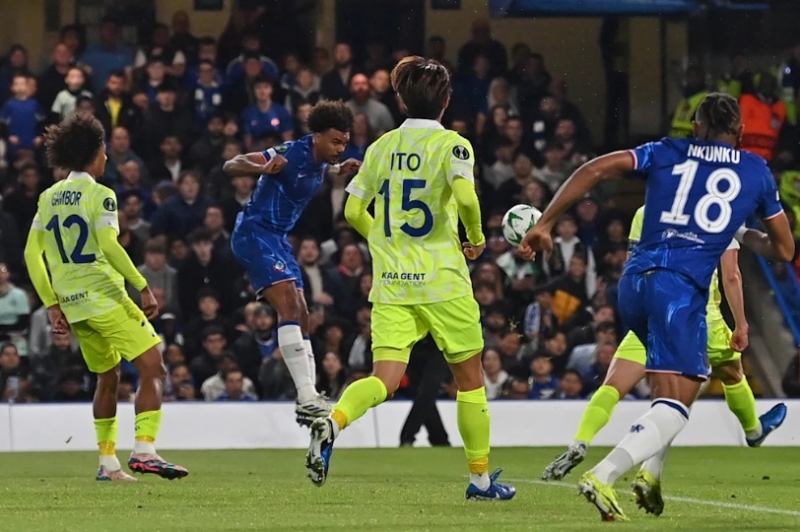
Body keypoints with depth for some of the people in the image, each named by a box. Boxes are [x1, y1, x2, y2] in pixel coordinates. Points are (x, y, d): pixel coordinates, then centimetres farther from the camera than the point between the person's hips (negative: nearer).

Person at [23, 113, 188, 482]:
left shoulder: (49, 198, 12)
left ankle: (107, 461, 17)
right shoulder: (99, 195, -7)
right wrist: (143, 287, -17)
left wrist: (52, 305, 15)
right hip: (104, 297, -7)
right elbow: (109, 246, -20)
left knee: (108, 377, 20)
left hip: (71, 302, 7)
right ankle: (144, 449, -21)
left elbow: (32, 253, 12)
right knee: (152, 368, -7)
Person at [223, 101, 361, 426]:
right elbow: (231, 166, -25)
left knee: (301, 315, 9)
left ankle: (308, 402, 12)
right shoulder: (291, 154, -20)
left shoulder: (320, 160, 5)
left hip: (278, 238, 10)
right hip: (255, 232, -10)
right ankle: (307, 398, -28)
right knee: (290, 305, -22)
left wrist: (339, 171, 13)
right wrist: (263, 169, -45)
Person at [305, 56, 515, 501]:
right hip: (441, 281, -3)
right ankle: (481, 477, 19)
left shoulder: (382, 146, 9)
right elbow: (465, 196, -23)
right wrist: (477, 239, -4)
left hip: (390, 282, 4)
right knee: (470, 377, 13)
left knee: (385, 379, -3)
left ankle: (333, 422, -34)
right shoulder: (451, 144, -6)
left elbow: (353, 210, 11)